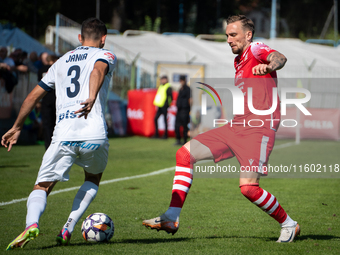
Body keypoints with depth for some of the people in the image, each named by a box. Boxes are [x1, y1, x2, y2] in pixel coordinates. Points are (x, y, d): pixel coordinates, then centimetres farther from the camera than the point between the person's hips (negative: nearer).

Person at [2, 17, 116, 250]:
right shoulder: (105, 56, 13)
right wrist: (92, 98, -31)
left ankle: (31, 224, -23)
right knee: (93, 179, 25)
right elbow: (98, 70, -13)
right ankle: (68, 229, 9)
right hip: (94, 135, -2)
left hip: (63, 136, 2)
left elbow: (34, 95, 25)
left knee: (42, 187, 8)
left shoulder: (62, 61, 25)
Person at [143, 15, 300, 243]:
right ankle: (171, 218, 3)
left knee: (248, 187, -21)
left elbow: (280, 58, -28)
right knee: (185, 154, 3)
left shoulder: (256, 49, -4)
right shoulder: (239, 61, 23)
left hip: (259, 128, -9)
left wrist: (268, 66, -49)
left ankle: (289, 225, 2)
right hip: (236, 127, 9)